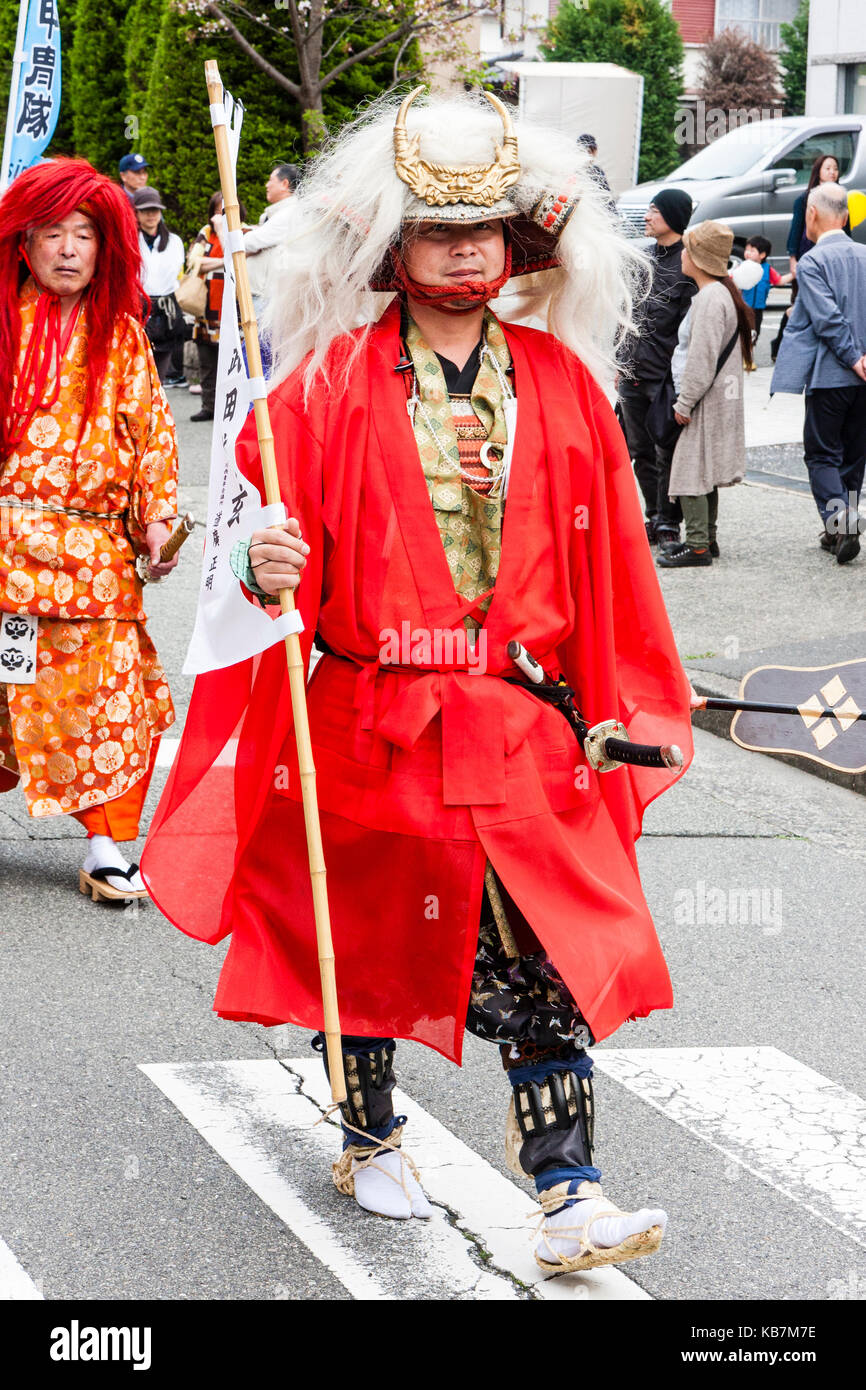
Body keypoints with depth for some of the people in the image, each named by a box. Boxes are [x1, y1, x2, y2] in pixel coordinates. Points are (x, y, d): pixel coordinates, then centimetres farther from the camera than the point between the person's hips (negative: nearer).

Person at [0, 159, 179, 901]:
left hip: (97, 553, 1)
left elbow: (151, 430, 10)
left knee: (107, 692, -2)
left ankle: (106, 844, 7)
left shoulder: (119, 334, 8)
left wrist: (157, 516, 1)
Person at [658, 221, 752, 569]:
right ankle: (706, 538, 23)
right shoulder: (724, 292, 14)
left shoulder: (710, 299, -19)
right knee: (704, 471, 16)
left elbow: (703, 358, -21)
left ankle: (698, 546, -9)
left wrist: (684, 403, -16)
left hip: (707, 399, -10)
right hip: (722, 396, 10)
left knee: (692, 469, -9)